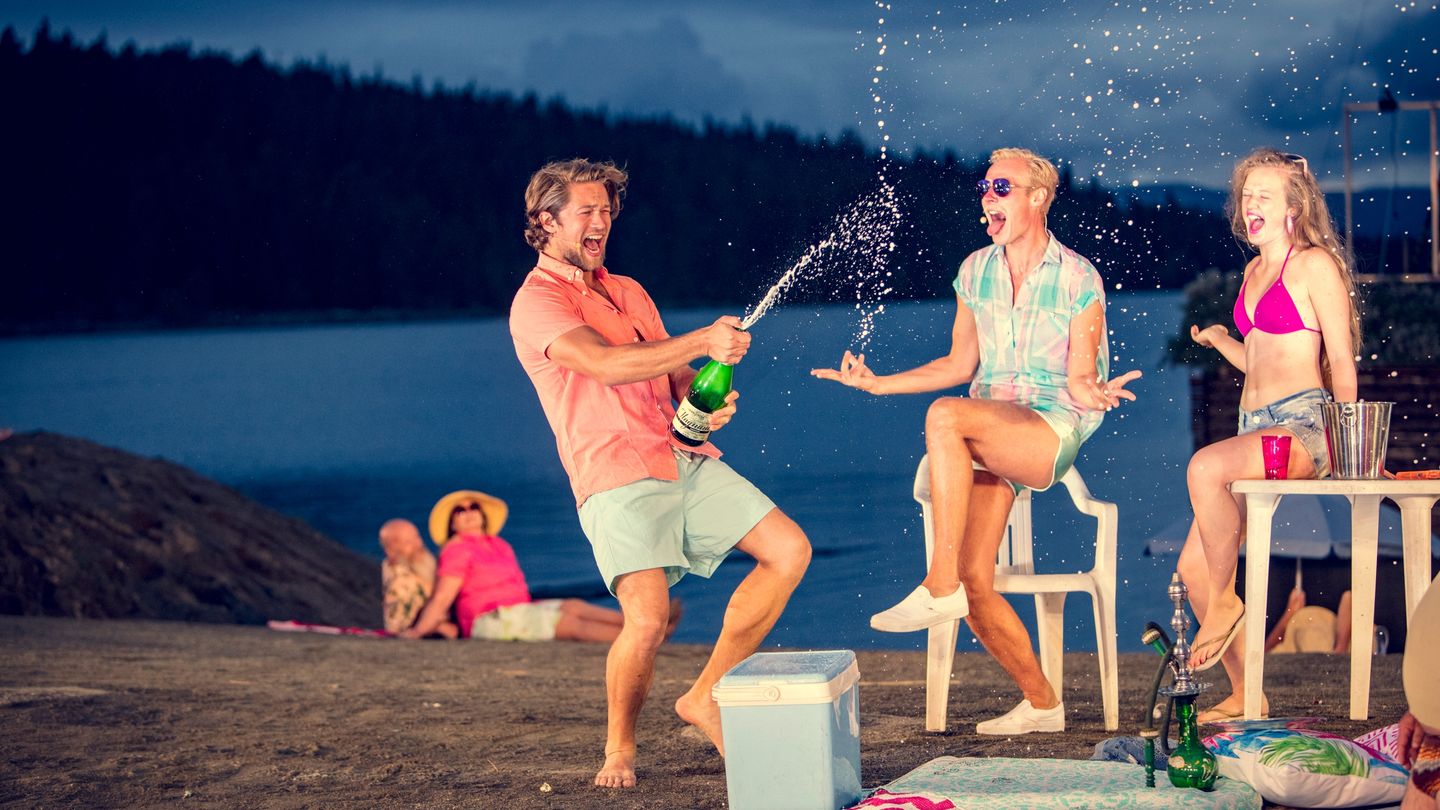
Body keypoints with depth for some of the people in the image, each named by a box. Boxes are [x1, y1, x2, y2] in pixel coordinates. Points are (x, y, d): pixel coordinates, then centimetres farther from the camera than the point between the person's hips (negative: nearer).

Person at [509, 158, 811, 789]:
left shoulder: (627, 291, 23)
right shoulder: (536, 301, -4)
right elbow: (605, 363, -19)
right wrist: (700, 341, -25)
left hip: (685, 458, 8)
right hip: (617, 476, -8)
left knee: (789, 550, -3)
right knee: (647, 619, -23)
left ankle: (704, 696, 5)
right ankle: (619, 745, 4)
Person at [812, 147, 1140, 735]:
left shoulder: (1078, 278, -3)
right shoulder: (975, 271, 11)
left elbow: (1079, 378, -5)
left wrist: (1092, 394, -29)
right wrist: (878, 383, 10)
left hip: (1053, 430, -6)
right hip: (985, 433, 6)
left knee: (946, 416, -36)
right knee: (975, 582, -9)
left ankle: (939, 588, -34)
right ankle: (1041, 703, 10)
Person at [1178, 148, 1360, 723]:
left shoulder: (1314, 263, -2)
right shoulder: (1255, 272, 22)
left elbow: (1341, 360, -6)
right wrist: (1220, 340, 11)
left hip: (1304, 423, -8)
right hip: (1256, 427, 8)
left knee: (1205, 467, -36)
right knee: (1194, 567, -4)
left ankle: (1224, 602, -18)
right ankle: (1245, 695, 6)